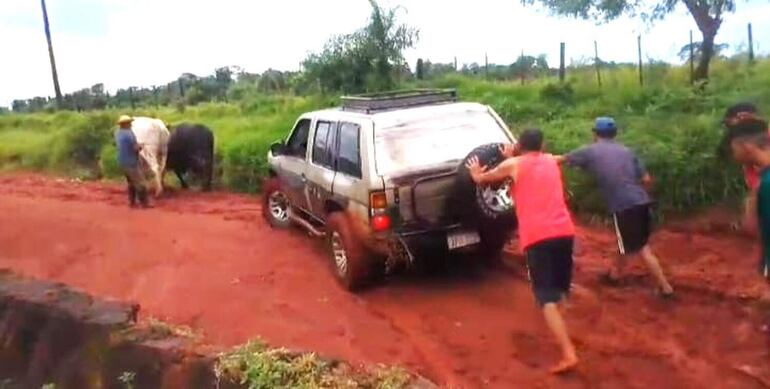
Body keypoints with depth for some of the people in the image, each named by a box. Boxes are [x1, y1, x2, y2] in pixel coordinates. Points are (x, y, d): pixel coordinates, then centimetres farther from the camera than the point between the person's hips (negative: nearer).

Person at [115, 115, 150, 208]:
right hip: (131, 162, -9)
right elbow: (136, 148, -20)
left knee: (131, 183, 19)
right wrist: (141, 146, 2)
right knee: (140, 183, -2)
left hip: (122, 162, 9)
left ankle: (132, 202, 21)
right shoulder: (129, 133, -19)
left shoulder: (117, 133, 9)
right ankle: (144, 203, 0)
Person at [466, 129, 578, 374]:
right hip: (564, 231, 5)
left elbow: (481, 179, 23)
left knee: (547, 297, -4)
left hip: (536, 236, -5)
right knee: (559, 288, 25)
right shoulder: (550, 162, 20)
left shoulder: (513, 165, 8)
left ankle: (568, 354, -14)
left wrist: (477, 174, 45)